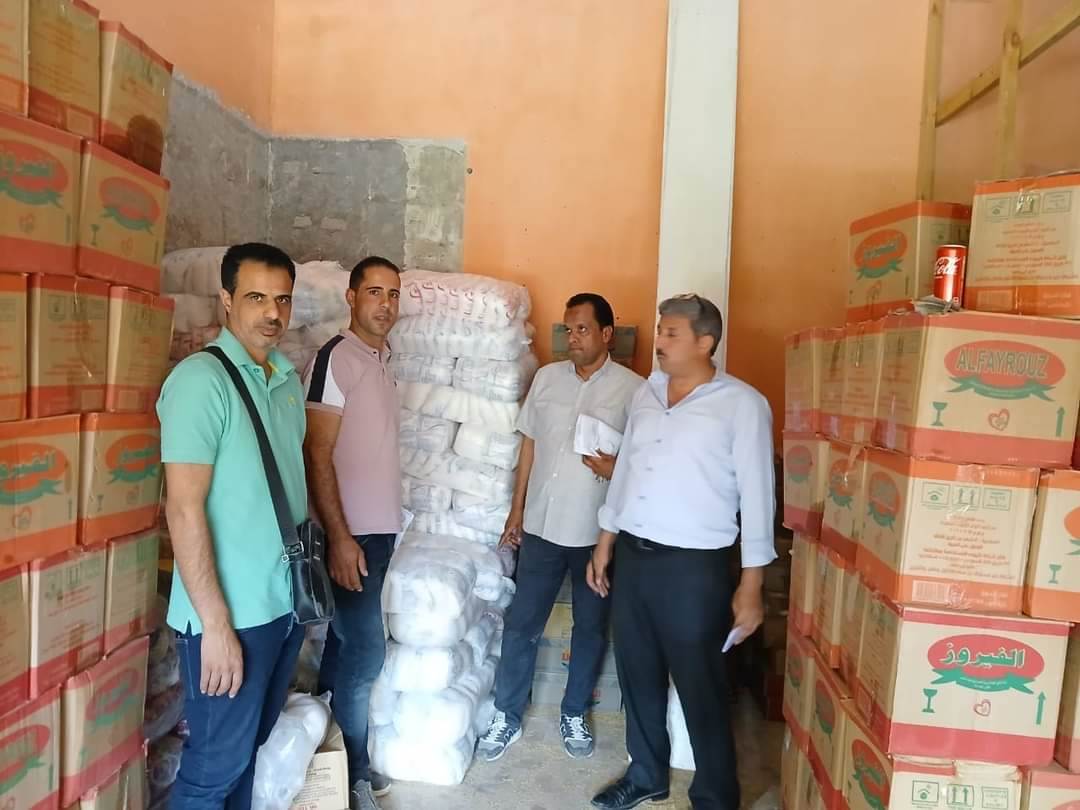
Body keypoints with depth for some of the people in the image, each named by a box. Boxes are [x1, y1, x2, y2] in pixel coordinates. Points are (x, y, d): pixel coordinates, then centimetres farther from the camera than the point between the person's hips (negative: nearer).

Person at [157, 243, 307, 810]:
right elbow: (184, 508, -18)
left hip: (287, 604, 7)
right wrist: (215, 623, -18)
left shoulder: (289, 381, 7)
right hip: (231, 614, -6)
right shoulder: (201, 378, -15)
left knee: (253, 749, 21)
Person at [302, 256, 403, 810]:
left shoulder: (382, 363, 12)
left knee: (346, 644, 16)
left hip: (380, 529, 8)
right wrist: (340, 538, -21)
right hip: (352, 534, -8)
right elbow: (317, 455, -18)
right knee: (365, 652, -2)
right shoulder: (334, 359, -14)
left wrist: (381, 529, 16)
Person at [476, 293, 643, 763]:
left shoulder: (633, 389, -7)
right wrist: (516, 509, 8)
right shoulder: (547, 377, 3)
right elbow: (530, 445, 8)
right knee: (521, 624, 8)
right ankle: (506, 718, 25)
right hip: (542, 525, 2)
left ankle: (574, 715, 33)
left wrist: (614, 469, -23)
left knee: (590, 628, 13)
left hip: (597, 531, -2)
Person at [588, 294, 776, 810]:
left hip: (692, 566, -6)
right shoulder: (646, 394, 8)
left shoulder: (742, 404, -10)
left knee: (701, 688, 7)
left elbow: (757, 497, -10)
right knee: (638, 674, 18)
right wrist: (605, 545, 15)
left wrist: (750, 588, -11)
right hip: (632, 556, 6)